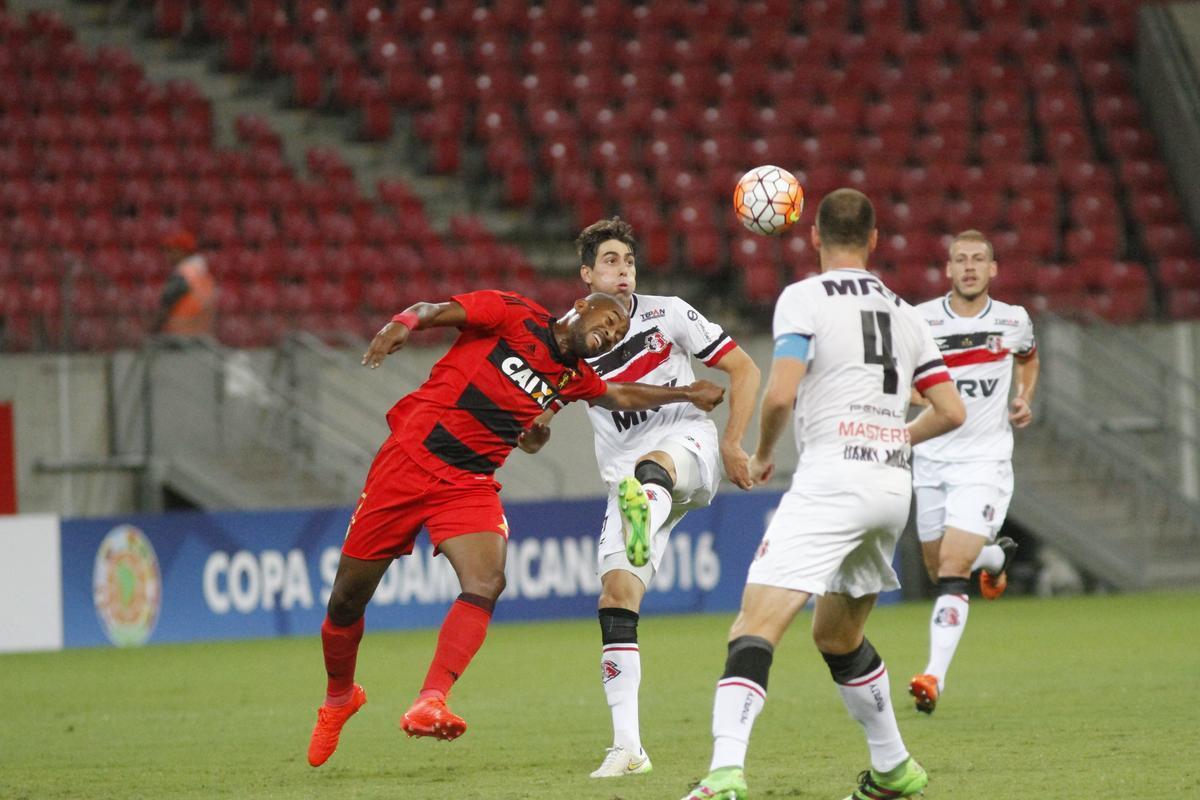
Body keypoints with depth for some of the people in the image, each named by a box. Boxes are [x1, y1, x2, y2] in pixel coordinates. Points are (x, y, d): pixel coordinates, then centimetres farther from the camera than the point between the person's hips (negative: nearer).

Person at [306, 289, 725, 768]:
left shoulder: (573, 379, 14)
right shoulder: (514, 316, -4)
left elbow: (620, 395, 33)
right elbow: (433, 311, -11)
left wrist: (686, 395, 34)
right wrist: (402, 324, -32)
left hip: (471, 485, 5)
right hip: (410, 459, -4)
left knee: (486, 583, -25)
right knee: (348, 598, 2)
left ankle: (430, 703, -37)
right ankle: (339, 697, 29)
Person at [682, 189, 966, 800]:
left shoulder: (804, 298, -1)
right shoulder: (903, 313, 18)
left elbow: (780, 394, -13)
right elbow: (950, 411, 17)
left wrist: (762, 454, 6)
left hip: (832, 478, -7)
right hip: (892, 484, 7)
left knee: (754, 631, -15)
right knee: (838, 638, 26)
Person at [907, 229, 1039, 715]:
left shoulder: (1012, 320, 1)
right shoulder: (920, 320, -5)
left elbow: (1027, 356, 24)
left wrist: (1025, 398, 6)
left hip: (984, 460, -2)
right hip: (931, 458, 2)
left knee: (952, 569, -16)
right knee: (940, 569, 14)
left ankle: (935, 675, -19)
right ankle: (995, 556, 48)